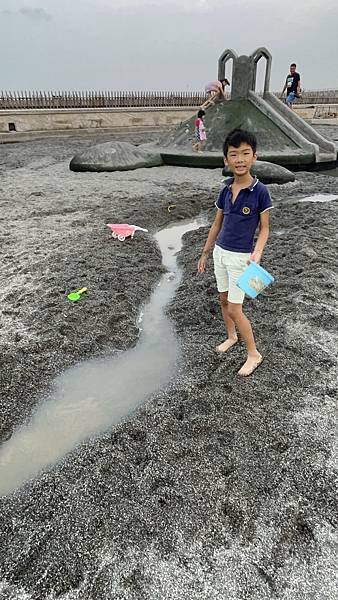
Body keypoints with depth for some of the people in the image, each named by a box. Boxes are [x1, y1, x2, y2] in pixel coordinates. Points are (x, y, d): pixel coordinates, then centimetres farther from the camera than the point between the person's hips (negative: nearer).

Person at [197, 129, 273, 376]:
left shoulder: (260, 191, -14)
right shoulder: (225, 191, 1)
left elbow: (264, 229, -8)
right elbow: (217, 225, 10)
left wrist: (257, 253, -25)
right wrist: (205, 254, 13)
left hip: (240, 257, -6)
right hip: (220, 252, 6)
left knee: (234, 309, -4)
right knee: (224, 300, 17)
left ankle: (254, 354, 13)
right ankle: (231, 336, 40)